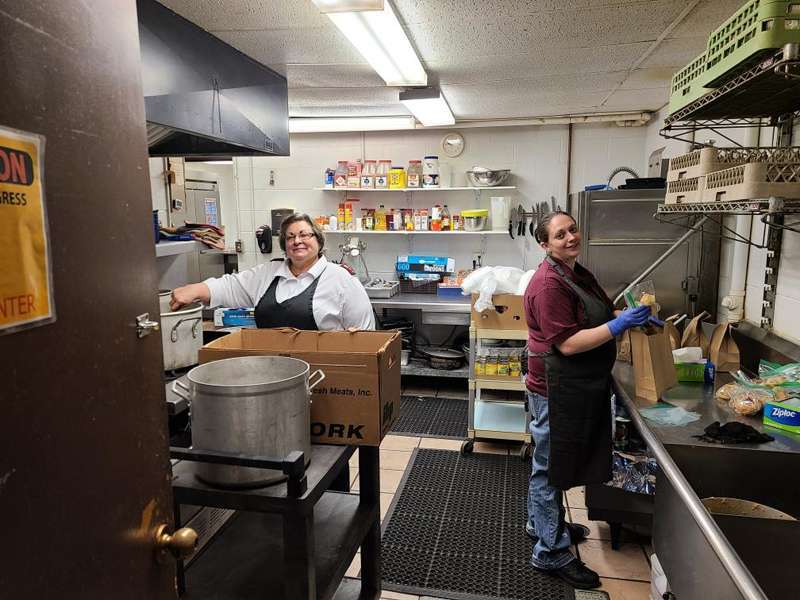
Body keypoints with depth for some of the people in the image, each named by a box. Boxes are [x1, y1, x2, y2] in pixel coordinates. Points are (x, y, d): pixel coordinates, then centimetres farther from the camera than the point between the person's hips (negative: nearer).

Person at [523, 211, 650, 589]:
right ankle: (551, 553, 19)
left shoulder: (577, 273, 9)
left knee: (552, 462, 24)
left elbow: (595, 316, 21)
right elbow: (568, 344, -25)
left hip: (579, 387, 10)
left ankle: (541, 523, 43)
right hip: (556, 389, -10)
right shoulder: (549, 285, -22)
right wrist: (619, 325, -26)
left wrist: (631, 315, 4)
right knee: (550, 466, 4)